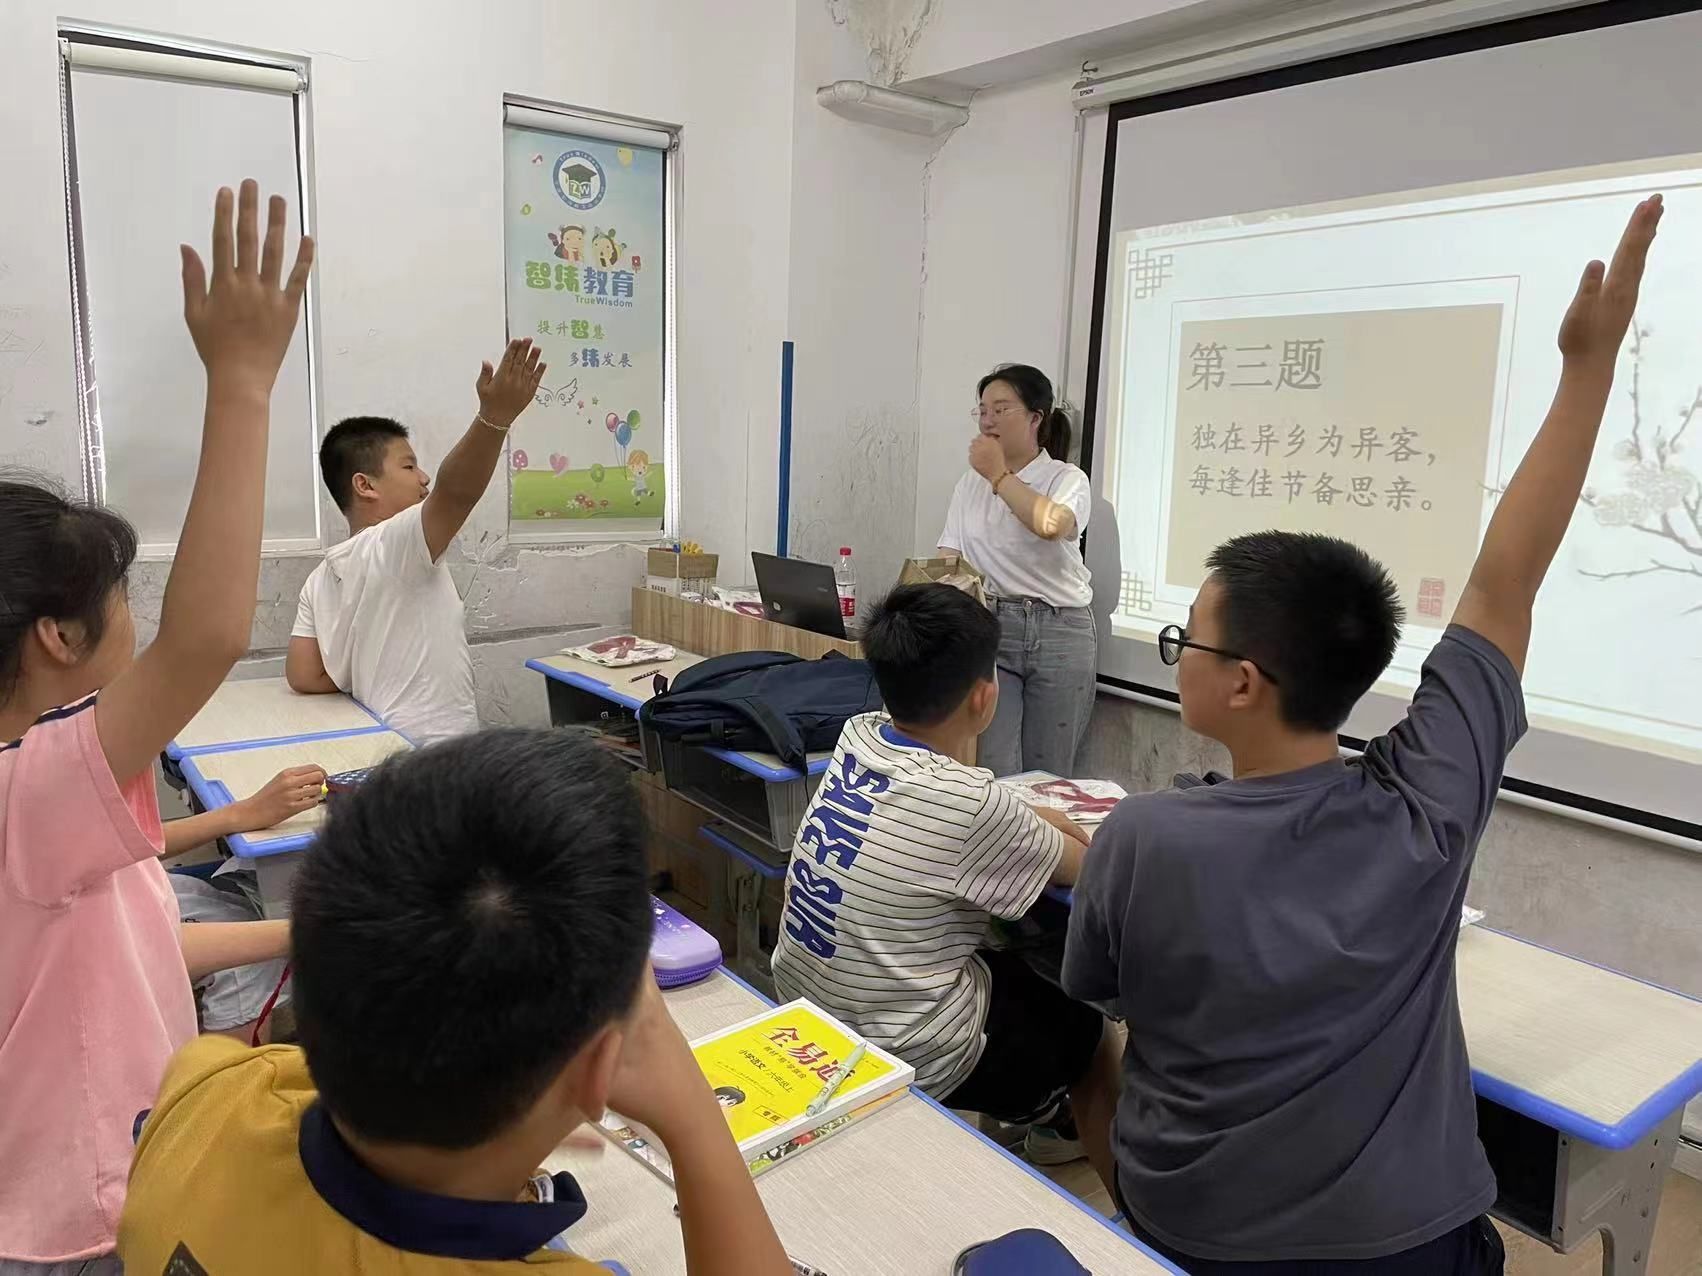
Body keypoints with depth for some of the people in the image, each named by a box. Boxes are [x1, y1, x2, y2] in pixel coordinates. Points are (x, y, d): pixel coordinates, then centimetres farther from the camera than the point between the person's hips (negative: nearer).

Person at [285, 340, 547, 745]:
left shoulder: (321, 581, 9)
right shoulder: (395, 545, -17)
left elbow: (304, 675, 4)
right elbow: (456, 492, -35)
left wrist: (375, 677, 9)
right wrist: (495, 416, -47)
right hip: (438, 757, -9)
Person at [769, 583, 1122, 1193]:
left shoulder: (857, 735, -8)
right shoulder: (967, 803, -27)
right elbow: (1083, 868, -8)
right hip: (901, 1059, -7)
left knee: (1011, 966, 28)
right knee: (1087, 1025, 17)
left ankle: (1046, 1118, 48)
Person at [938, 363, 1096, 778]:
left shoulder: (1067, 479, -3)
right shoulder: (970, 483, 12)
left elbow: (1051, 524, -26)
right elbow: (949, 557, 9)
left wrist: (1000, 475, -14)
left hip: (1059, 633, -2)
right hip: (990, 626, 3)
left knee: (1046, 774, 4)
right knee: (994, 772, -7)